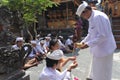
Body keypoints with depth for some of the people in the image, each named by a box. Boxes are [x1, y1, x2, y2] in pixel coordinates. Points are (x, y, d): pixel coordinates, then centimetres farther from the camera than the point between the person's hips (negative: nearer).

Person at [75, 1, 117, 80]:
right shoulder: (92, 18, 9)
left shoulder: (98, 16, -23)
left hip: (104, 50, -9)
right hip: (98, 50, 9)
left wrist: (88, 44, -25)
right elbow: (91, 34, 17)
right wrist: (82, 42, 7)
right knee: (96, 73, 26)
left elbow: (103, 35, -28)